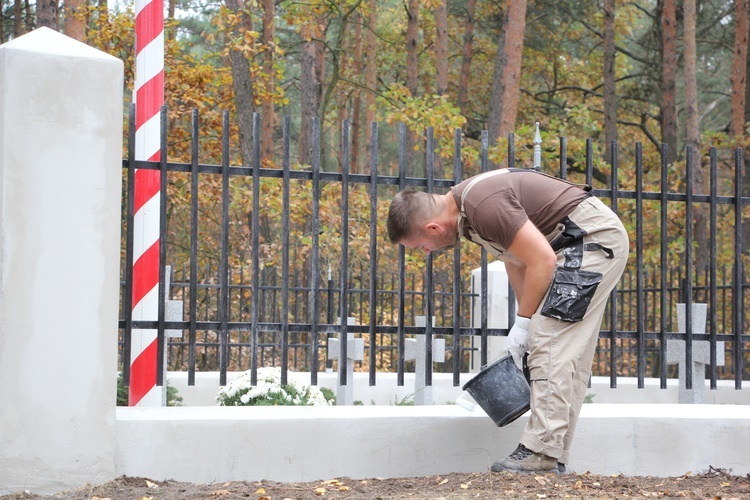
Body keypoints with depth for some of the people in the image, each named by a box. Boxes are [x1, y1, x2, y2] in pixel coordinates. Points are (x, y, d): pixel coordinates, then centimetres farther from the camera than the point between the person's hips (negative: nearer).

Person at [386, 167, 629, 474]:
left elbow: (542, 260, -24)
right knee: (569, 354, 8)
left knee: (552, 346, -15)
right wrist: (528, 320, 14)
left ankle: (542, 454, -16)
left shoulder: (485, 207, -25)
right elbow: (516, 260, 15)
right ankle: (554, 458, 10)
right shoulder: (465, 207, 6)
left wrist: (523, 323, -15)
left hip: (592, 238, -11)